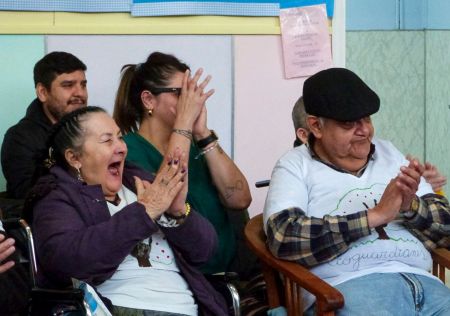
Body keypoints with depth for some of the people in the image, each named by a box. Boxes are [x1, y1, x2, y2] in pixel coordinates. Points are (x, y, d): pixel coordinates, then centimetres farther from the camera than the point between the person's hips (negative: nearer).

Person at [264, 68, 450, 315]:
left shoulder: (388, 154, 20)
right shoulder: (296, 165, 6)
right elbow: (285, 238, -13)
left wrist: (412, 206, -5)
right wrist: (375, 216, -11)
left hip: (422, 282, 4)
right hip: (349, 286, -4)